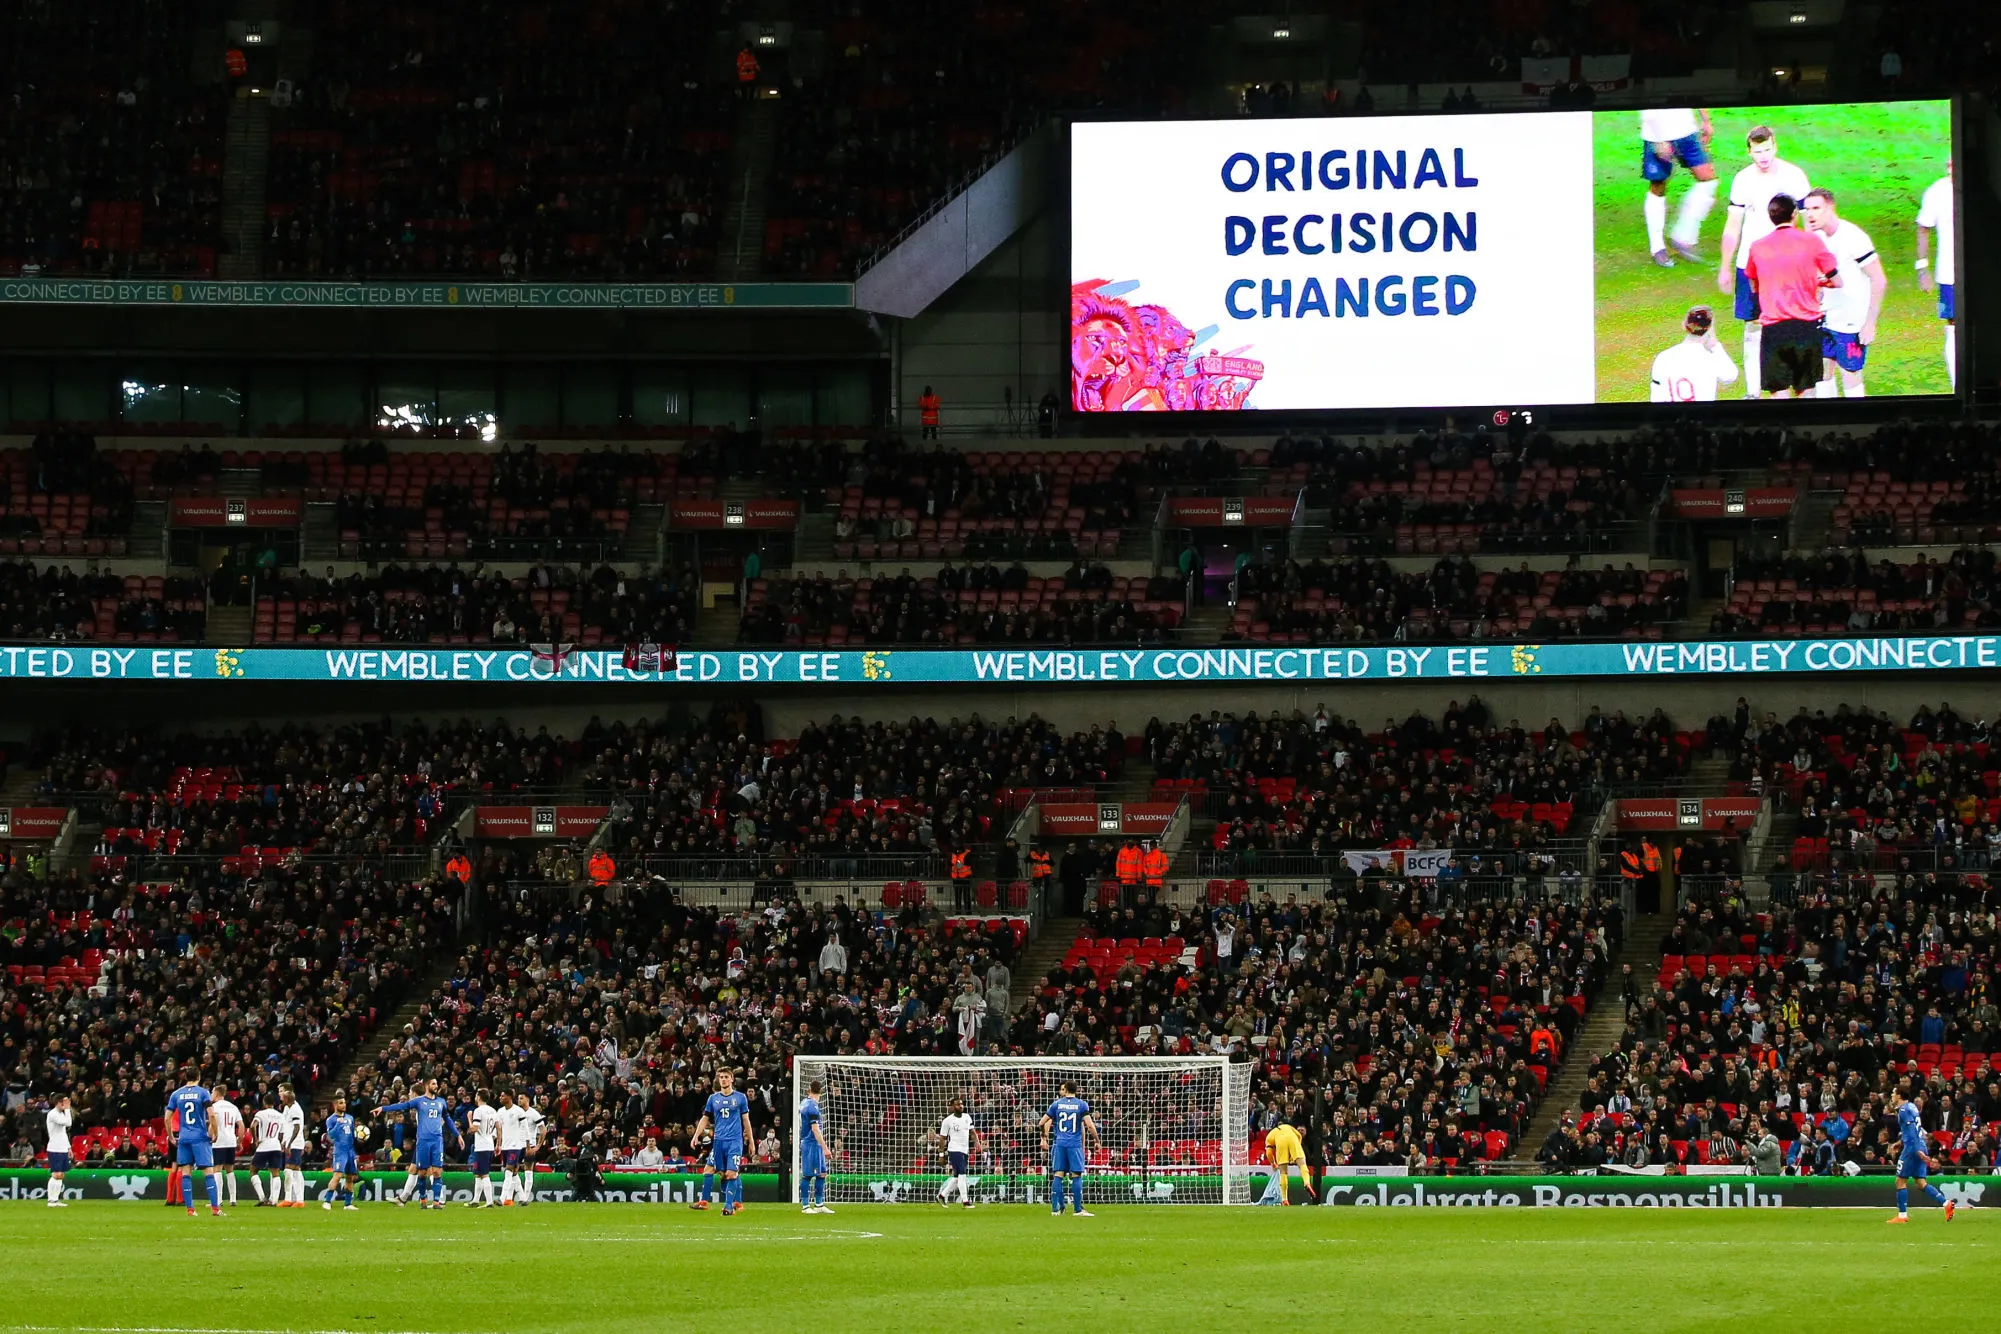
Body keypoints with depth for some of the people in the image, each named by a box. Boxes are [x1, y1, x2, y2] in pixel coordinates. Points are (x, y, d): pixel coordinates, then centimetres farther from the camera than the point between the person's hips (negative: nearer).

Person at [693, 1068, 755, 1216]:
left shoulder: (740, 1098, 4)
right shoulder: (713, 1098, 10)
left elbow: (746, 1120, 9)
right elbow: (705, 1119, 12)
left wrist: (750, 1141, 10)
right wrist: (696, 1135, -1)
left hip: (735, 1141, -3)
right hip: (719, 1141, 3)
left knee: (731, 1173, -14)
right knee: (722, 1174, 4)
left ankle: (729, 1205, -14)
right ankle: (737, 1202, 14)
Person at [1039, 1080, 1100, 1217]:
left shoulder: (1056, 1104, 6)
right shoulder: (1082, 1105, 0)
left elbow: (1043, 1123, 8)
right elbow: (1089, 1125, -8)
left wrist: (1044, 1138, 21)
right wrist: (1096, 1140, 3)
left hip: (1059, 1144, 2)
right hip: (1075, 1144, -2)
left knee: (1057, 1176, 3)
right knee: (1076, 1176, 0)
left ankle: (1055, 1208, 1)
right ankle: (1078, 1209, 0)